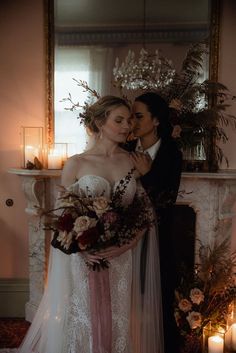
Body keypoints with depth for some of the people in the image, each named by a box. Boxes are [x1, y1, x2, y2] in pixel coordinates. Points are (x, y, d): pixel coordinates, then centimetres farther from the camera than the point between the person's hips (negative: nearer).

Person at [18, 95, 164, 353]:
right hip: (83, 258, -2)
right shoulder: (76, 163, -3)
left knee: (118, 324, 11)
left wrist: (128, 244, -11)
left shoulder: (133, 162, 3)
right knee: (82, 324, 7)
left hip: (122, 261, 2)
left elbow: (146, 211, 2)